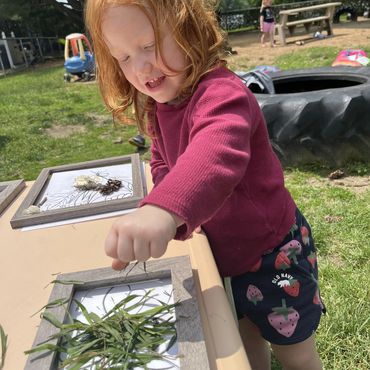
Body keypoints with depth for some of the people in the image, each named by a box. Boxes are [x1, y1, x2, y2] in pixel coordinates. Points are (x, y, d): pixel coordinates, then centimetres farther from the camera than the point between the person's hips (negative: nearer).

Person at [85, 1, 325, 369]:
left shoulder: (221, 92, -29)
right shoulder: (158, 108, -1)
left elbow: (217, 153, -51)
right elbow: (163, 164, 10)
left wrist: (163, 209, -67)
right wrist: (168, 210, -9)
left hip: (273, 252, -7)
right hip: (226, 254, 7)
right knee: (245, 339, 27)